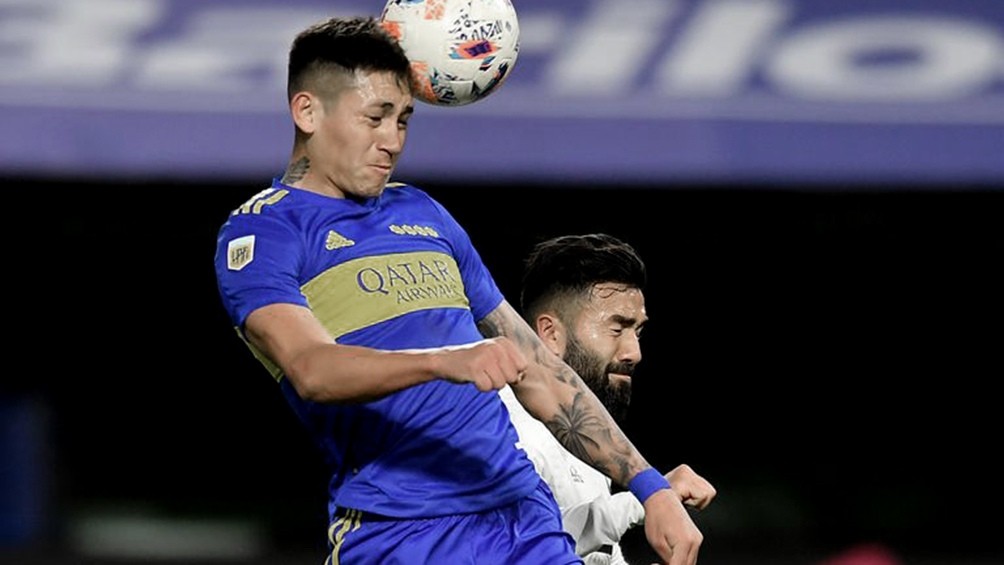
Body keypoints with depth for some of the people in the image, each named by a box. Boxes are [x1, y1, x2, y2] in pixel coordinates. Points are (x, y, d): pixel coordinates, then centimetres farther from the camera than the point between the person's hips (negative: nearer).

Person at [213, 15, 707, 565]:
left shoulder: (423, 213, 21)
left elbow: (534, 371, 23)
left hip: (529, 519, 6)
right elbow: (309, 368, -19)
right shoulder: (257, 232, 0)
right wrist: (444, 361, -35)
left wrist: (649, 487, 16)